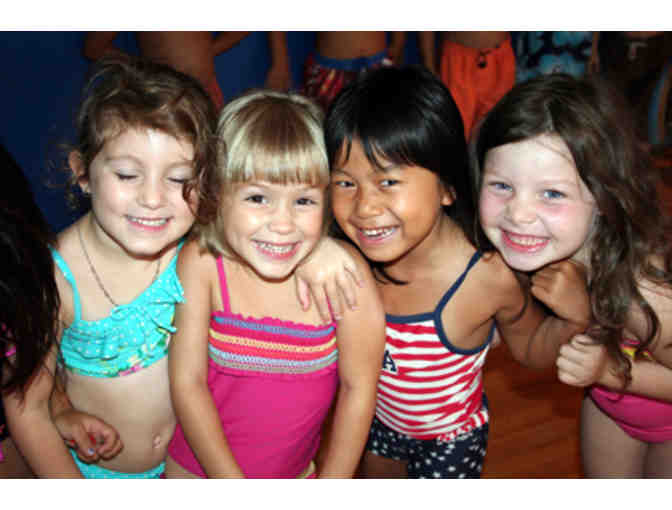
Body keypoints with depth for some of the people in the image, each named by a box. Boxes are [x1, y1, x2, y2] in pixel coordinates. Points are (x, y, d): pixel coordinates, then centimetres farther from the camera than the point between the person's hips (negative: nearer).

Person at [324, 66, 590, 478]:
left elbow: (531, 351, -13)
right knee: (375, 476, 30)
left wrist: (573, 319, -33)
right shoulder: (353, 254, -26)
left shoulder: (489, 276, -35)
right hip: (378, 416, 4)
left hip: (449, 437, -3)